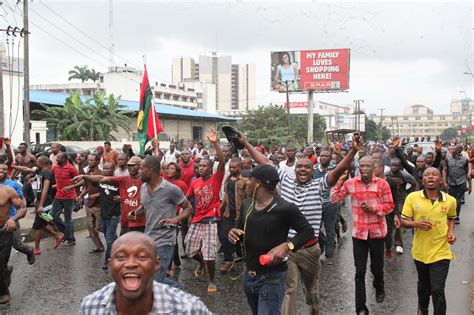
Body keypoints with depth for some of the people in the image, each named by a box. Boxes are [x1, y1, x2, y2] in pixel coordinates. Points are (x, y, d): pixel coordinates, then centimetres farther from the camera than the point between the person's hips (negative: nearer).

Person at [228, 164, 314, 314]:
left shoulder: (285, 208, -17)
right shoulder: (246, 204, 3)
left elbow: (308, 231, -9)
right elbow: (239, 229, 16)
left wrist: (287, 246, -25)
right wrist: (233, 232, -8)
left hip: (272, 278, -7)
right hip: (248, 275, 7)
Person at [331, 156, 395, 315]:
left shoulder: (382, 184, -7)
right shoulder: (350, 183, -4)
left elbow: (390, 205, -2)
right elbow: (334, 199, -3)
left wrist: (373, 208, -17)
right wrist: (339, 181, -12)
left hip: (377, 231, 0)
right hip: (359, 232, 0)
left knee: (377, 267, 17)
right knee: (360, 271, 3)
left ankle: (379, 288, 51)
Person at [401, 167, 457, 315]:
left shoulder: (450, 200, -6)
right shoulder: (412, 197, -10)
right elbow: (404, 221, -4)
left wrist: (451, 232, -4)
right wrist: (416, 223, -24)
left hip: (441, 252, -1)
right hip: (420, 251, 2)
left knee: (437, 290, -8)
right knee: (423, 286, 23)